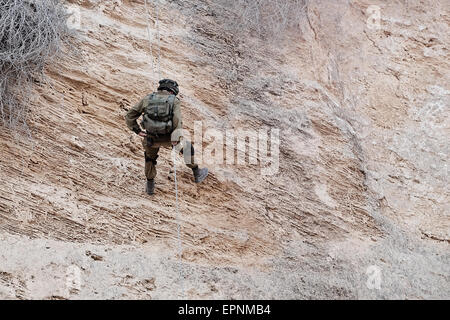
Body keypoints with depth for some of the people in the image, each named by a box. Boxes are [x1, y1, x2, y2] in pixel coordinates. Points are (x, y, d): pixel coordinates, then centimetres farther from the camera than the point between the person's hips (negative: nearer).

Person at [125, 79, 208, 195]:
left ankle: (150, 186, 39)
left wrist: (137, 130, 10)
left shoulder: (148, 99, 7)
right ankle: (197, 174, 38)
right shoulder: (174, 101, -2)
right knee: (187, 148, 25)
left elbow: (130, 116, 7)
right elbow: (177, 120, -19)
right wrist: (176, 138, -24)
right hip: (168, 137, -2)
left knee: (150, 157, 33)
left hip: (150, 138, 2)